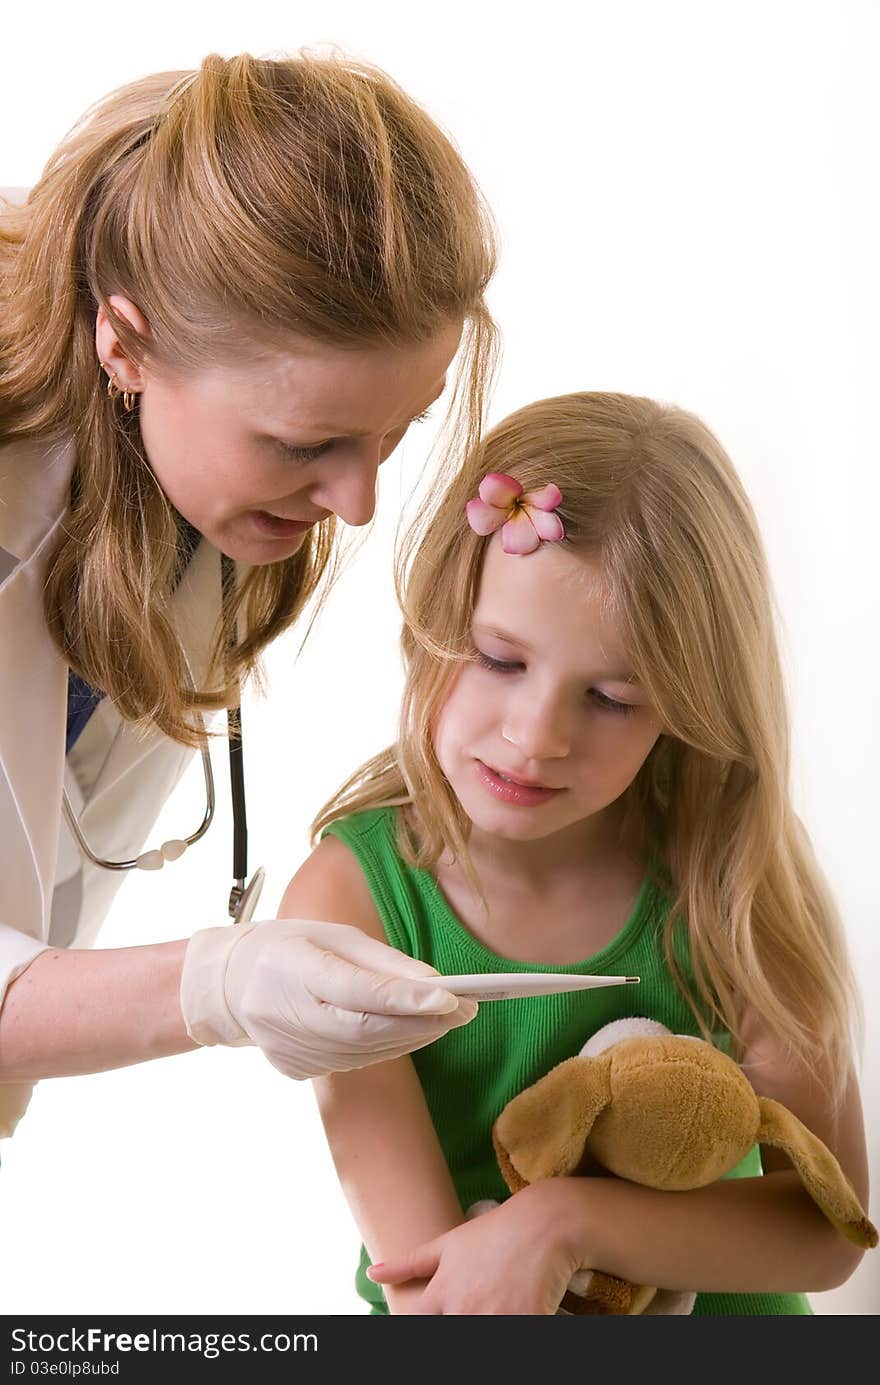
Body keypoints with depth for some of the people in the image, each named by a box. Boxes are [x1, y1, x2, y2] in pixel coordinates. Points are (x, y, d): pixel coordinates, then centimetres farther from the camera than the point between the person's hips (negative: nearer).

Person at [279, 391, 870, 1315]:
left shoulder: (731, 875, -10)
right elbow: (423, 1276, -17)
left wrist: (569, 1221, -21)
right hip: (464, 1304, 0)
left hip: (722, 1305, 1)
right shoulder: (351, 900, -14)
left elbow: (828, 1230, -9)